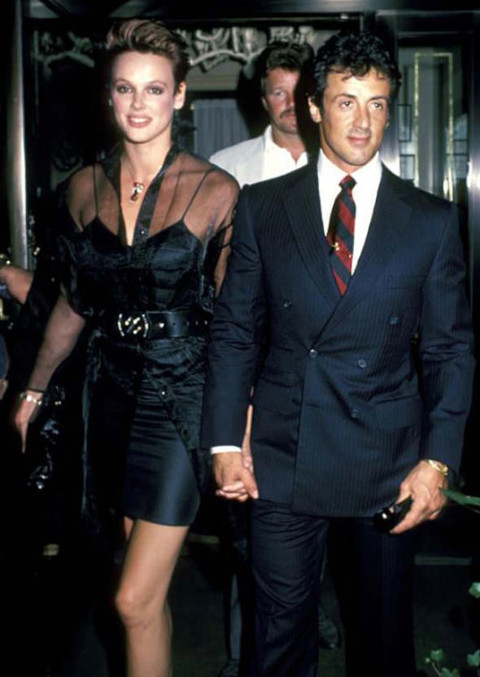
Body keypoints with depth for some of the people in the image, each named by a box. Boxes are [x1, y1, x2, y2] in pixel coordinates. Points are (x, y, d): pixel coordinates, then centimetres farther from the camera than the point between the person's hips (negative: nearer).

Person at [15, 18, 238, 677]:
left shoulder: (216, 191, -9)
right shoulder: (86, 187, 4)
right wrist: (34, 389, 19)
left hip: (181, 395, -4)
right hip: (113, 392, 4)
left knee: (135, 598, -6)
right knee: (149, 586, 14)